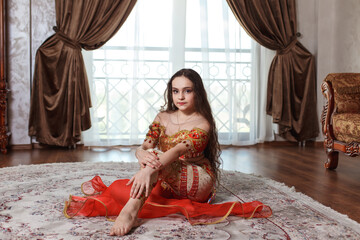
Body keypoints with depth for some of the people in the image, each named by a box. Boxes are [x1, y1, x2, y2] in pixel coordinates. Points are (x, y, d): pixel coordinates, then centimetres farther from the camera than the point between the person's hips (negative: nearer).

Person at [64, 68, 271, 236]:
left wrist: (149, 168, -49)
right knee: (117, 188, -9)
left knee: (154, 158, -34)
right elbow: (143, 147, -6)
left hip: (198, 182, -6)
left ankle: (131, 210, -47)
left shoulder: (202, 125, -14)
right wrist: (142, 154, -34)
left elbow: (179, 150, -32)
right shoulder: (162, 118, 5)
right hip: (167, 184, 7)